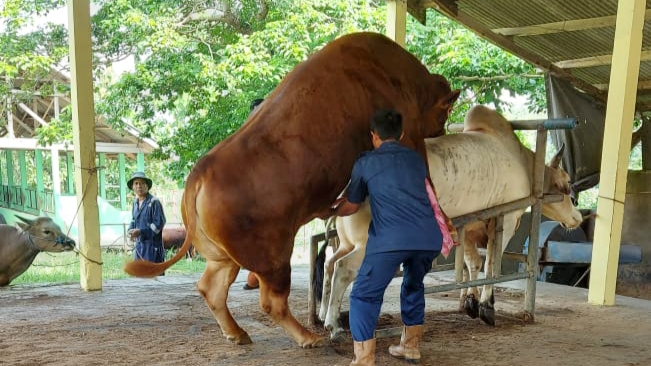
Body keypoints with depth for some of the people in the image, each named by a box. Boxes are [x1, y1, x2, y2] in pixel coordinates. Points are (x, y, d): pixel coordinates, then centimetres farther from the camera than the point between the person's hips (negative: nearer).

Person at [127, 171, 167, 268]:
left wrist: (140, 232, -19)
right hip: (139, 245, 8)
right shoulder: (135, 203, 12)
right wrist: (130, 230, 4)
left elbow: (159, 224, -16)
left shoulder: (154, 202, -12)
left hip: (152, 246, -7)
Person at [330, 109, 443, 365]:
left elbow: (351, 206, 23)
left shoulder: (365, 162, 14)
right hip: (429, 237, 5)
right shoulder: (416, 158, 26)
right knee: (414, 285, 30)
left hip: (391, 239, -5)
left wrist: (332, 211, 49)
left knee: (364, 296, 8)